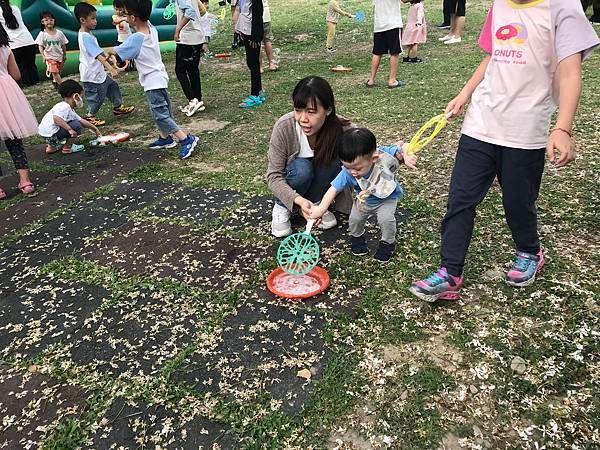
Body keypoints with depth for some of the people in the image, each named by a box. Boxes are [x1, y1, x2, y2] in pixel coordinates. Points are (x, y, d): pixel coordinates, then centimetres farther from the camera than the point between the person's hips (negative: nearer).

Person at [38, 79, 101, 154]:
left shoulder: (70, 109, 15)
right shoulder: (64, 107, -17)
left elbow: (81, 120, 22)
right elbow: (56, 118, -33)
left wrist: (94, 128, 25)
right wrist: (70, 129, -35)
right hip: (50, 135, -10)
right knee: (76, 126, -15)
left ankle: (52, 146, 26)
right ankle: (67, 147, -2)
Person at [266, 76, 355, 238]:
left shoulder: (343, 129, -27)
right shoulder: (284, 127, -29)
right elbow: (274, 175, -25)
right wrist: (298, 200, -41)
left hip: (322, 177, 1)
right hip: (294, 178, -1)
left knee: (334, 162, -29)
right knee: (302, 168, -33)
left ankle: (315, 203, -6)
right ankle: (281, 206, -6)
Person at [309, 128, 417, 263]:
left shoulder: (385, 156, -36)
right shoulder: (347, 173, -33)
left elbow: (400, 146, -18)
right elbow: (334, 189, -28)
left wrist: (406, 157, -37)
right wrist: (321, 208, -36)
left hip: (387, 198, -2)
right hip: (364, 200, 2)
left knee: (386, 219, -21)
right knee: (354, 218, -10)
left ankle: (388, 242, 10)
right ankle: (357, 237, 26)